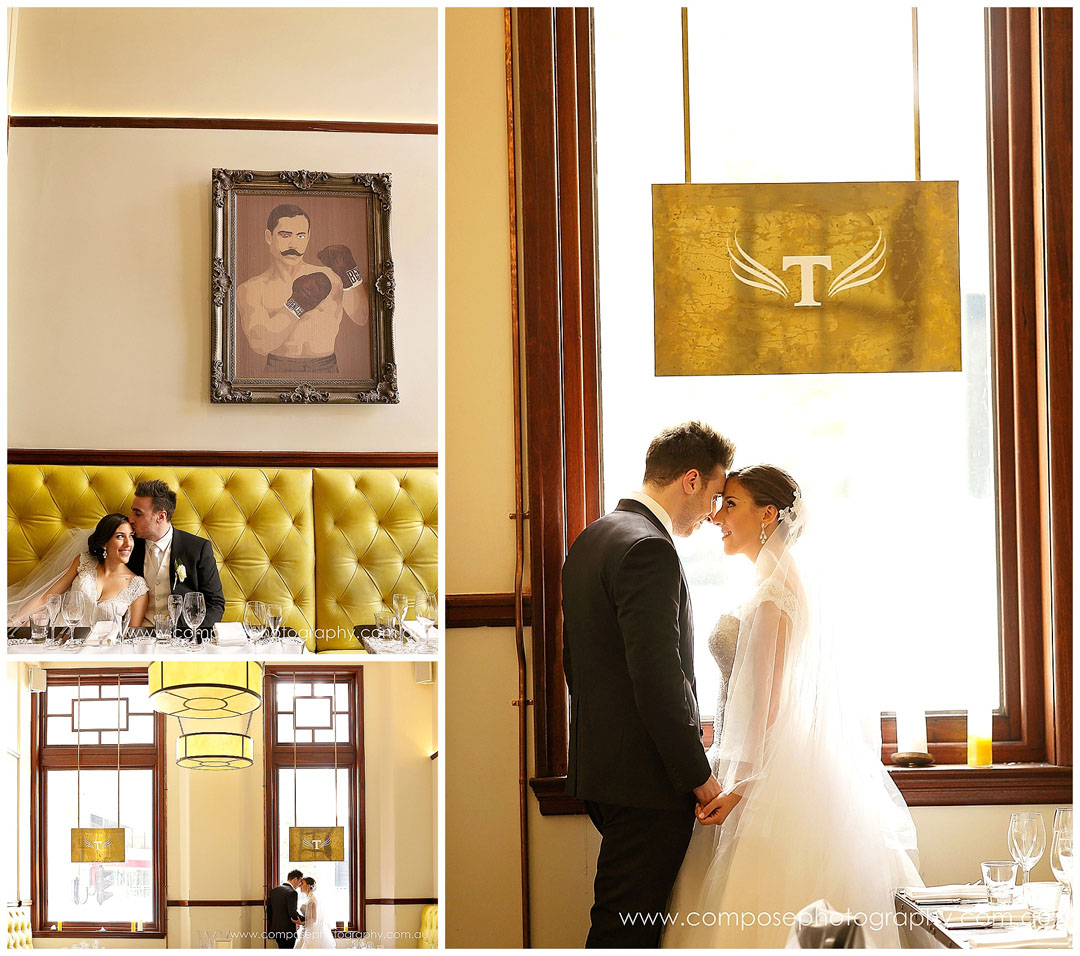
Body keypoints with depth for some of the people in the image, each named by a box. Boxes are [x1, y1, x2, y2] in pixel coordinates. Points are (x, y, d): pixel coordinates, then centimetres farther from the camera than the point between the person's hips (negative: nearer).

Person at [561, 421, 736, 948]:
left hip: (597, 763, 10)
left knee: (623, 924, 16)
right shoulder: (649, 550, -18)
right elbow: (659, 680, -23)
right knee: (626, 929, -4)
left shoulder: (592, 538, 13)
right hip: (645, 777, -10)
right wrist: (698, 774, -15)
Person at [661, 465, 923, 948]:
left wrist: (741, 784, -21)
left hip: (773, 776, -10)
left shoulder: (775, 590, -13)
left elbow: (768, 699, -18)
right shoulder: (780, 580, 17)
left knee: (762, 916, -8)